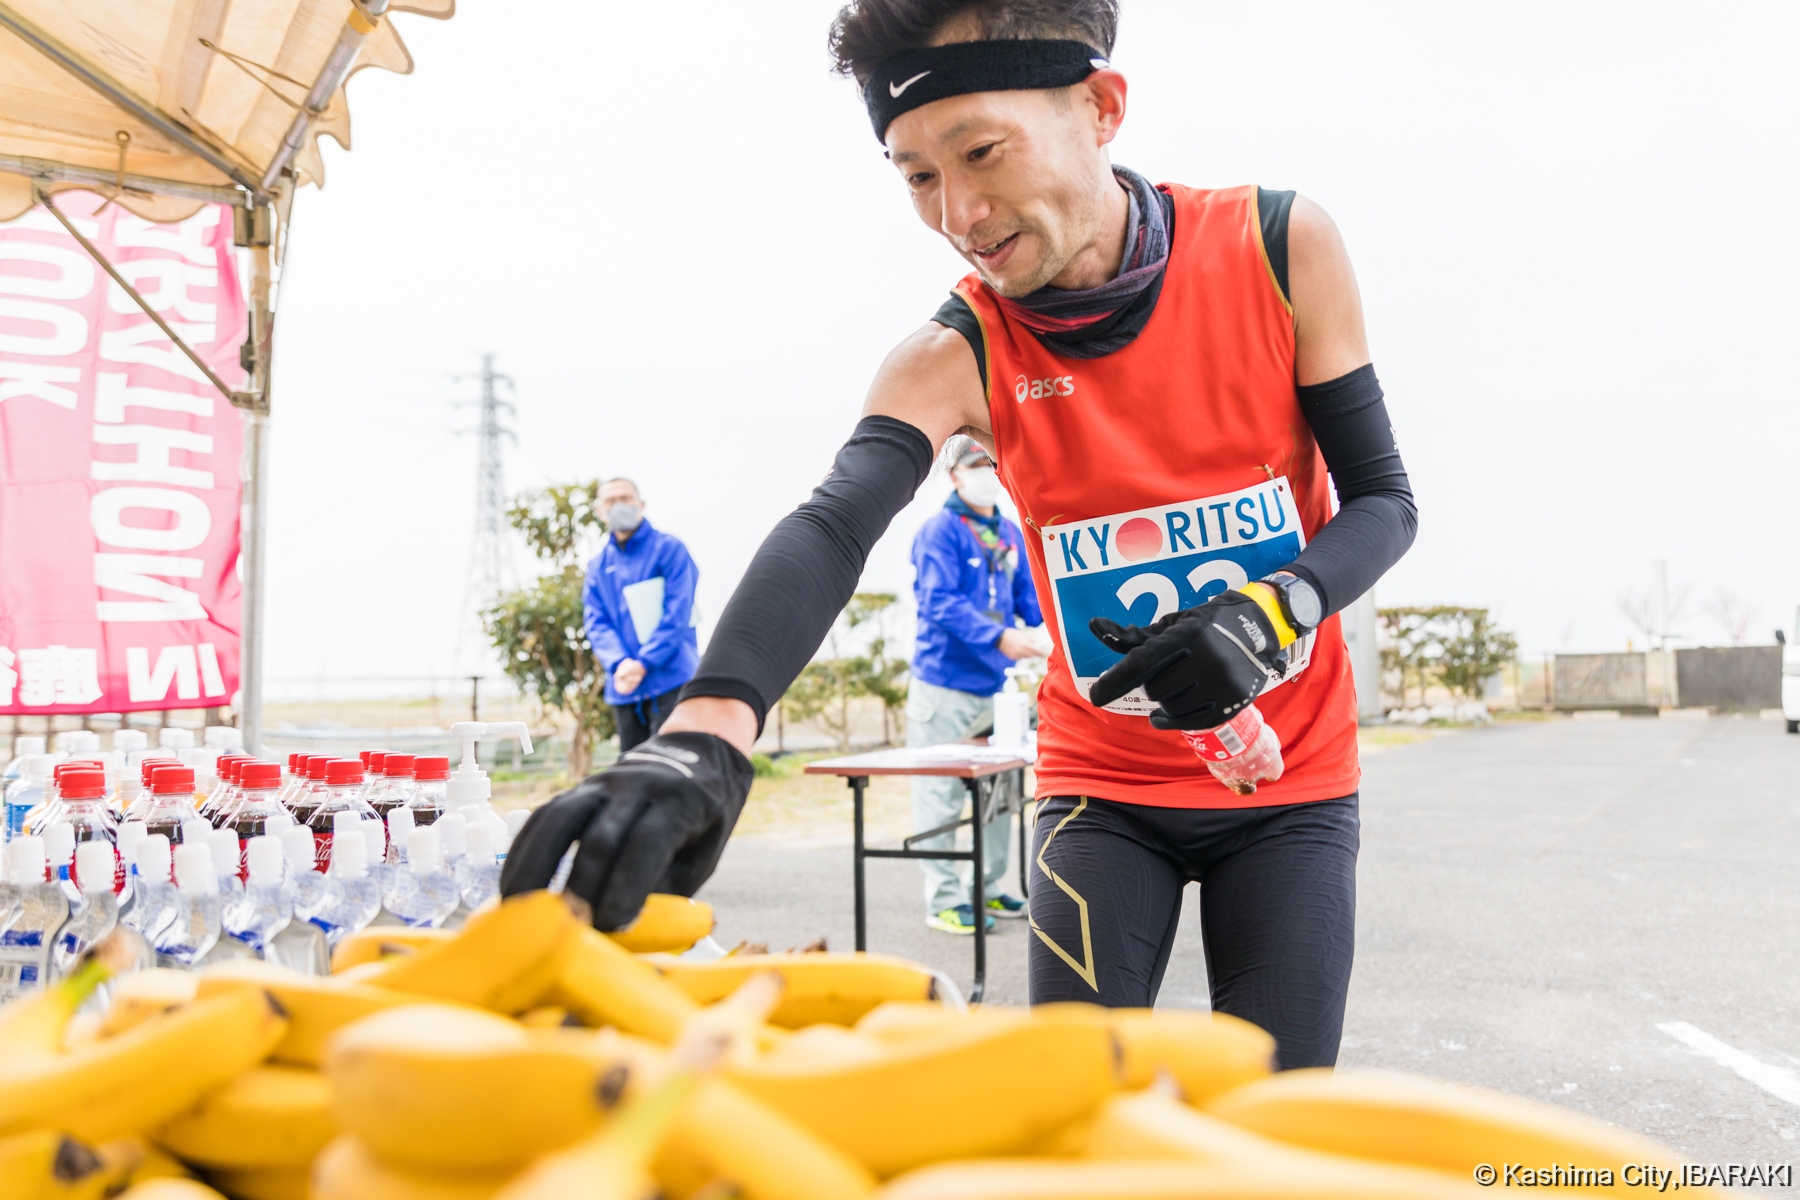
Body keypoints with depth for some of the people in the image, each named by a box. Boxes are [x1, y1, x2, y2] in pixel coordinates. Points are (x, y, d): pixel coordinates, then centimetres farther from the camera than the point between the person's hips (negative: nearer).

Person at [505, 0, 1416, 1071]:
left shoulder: (1281, 248, -13)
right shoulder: (957, 358, -15)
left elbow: (1384, 499, -6)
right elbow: (832, 526, -33)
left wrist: (1269, 612, -28)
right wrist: (707, 731, -52)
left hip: (1293, 784, 1)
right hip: (1103, 785, 0)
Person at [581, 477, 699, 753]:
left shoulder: (669, 549, -2)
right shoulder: (599, 565, 13)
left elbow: (677, 614, -9)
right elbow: (596, 622, 5)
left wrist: (643, 663, -16)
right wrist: (620, 663, -13)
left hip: (670, 680, -5)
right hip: (625, 689, 5)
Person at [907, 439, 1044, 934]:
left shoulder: (1010, 534, 14)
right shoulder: (939, 531, -9)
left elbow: (1028, 595, 12)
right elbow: (941, 601, -20)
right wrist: (998, 637, -30)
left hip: (995, 682, 7)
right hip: (945, 682, -7)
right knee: (940, 794, -2)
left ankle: (989, 889, 25)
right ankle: (944, 899, 6)